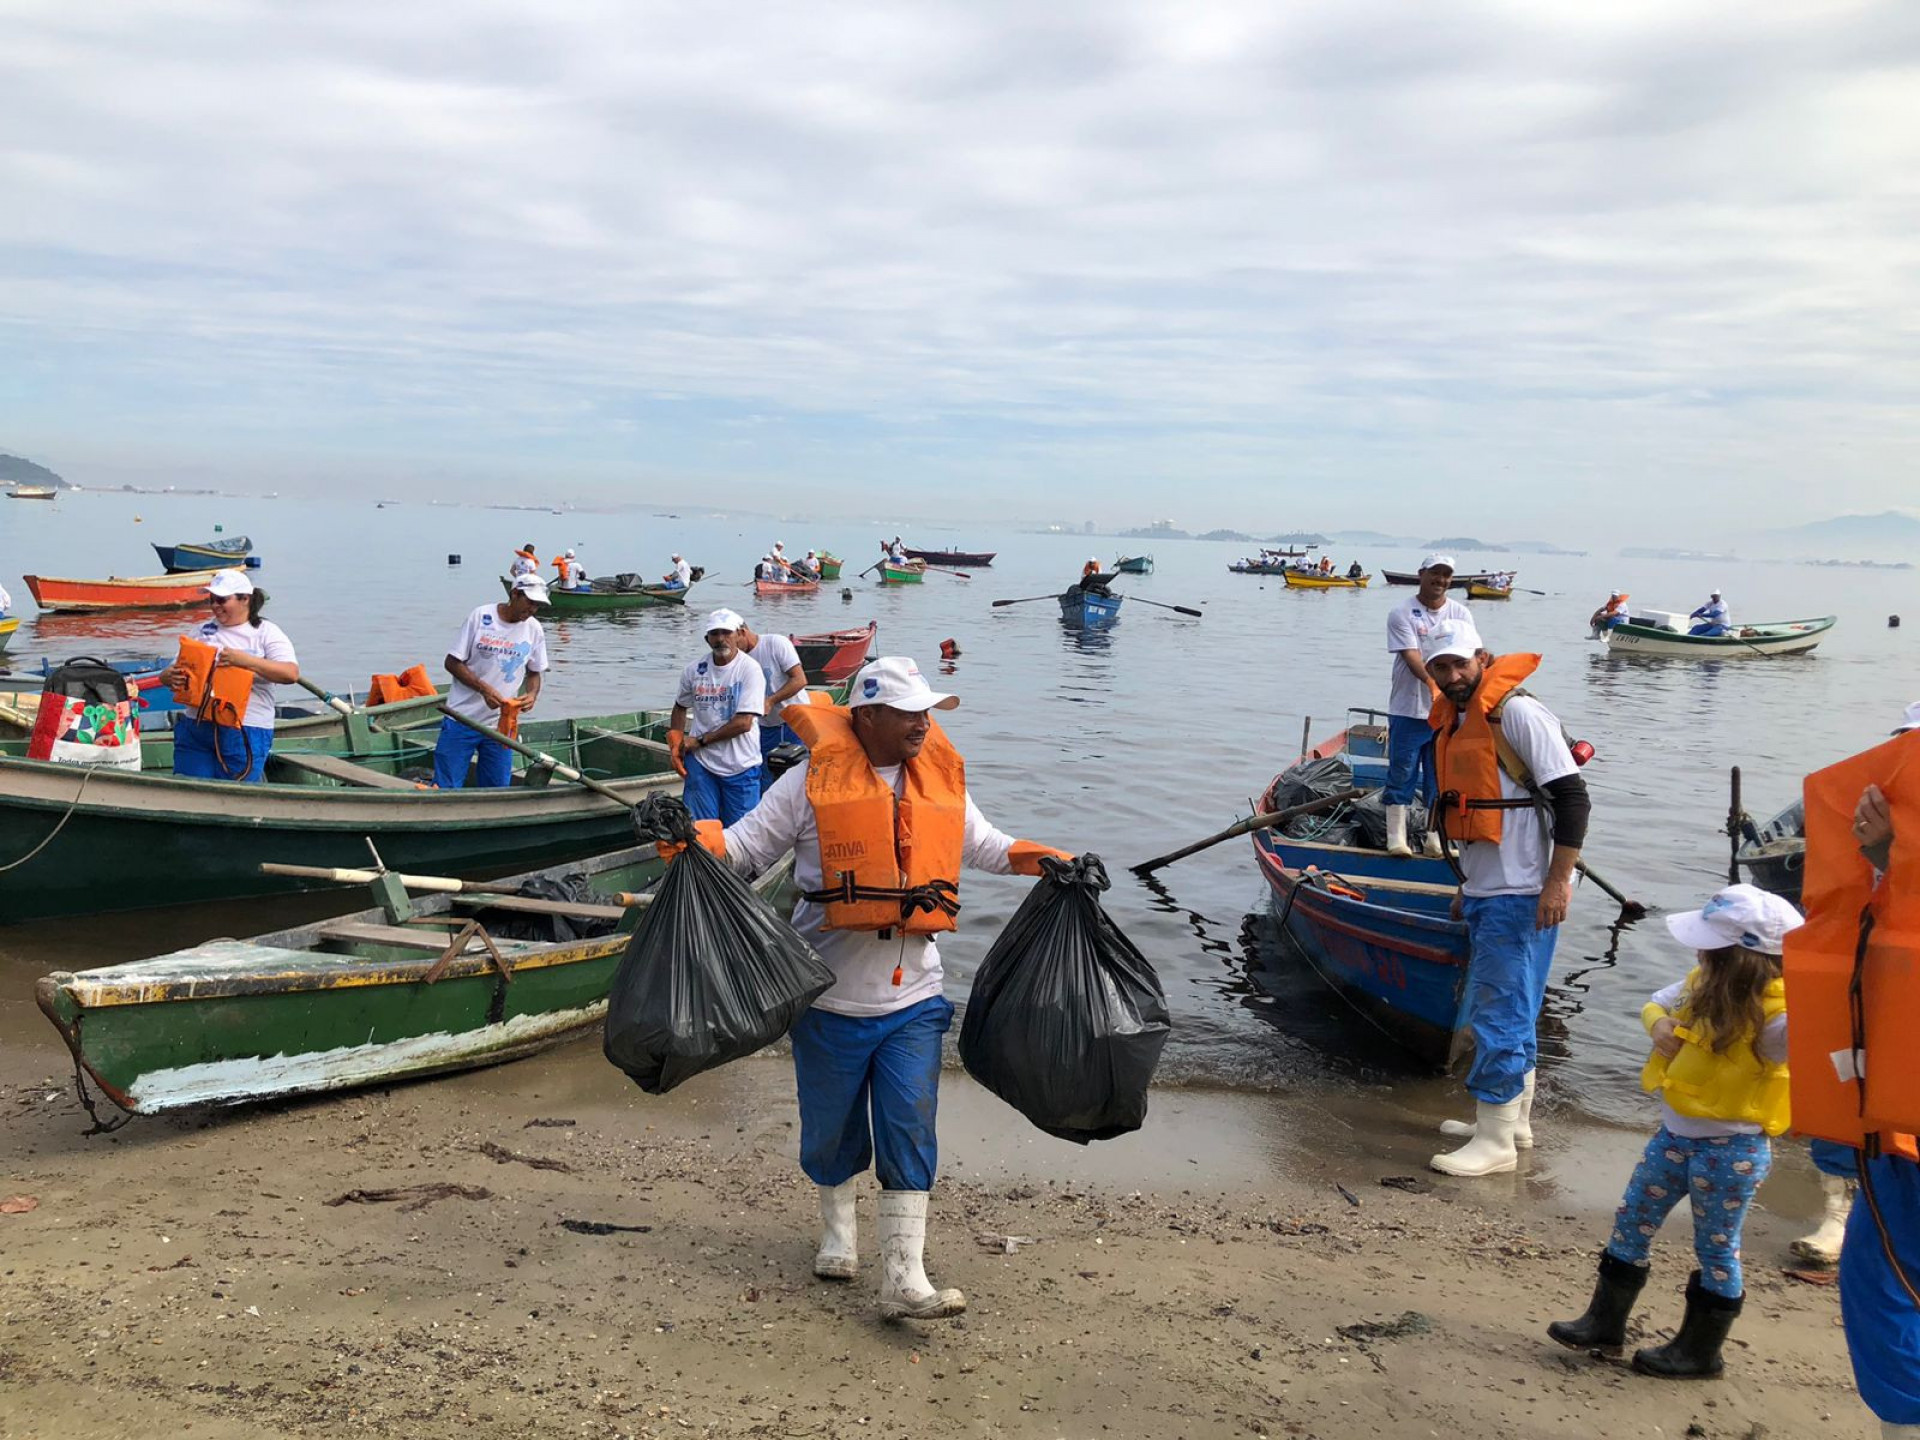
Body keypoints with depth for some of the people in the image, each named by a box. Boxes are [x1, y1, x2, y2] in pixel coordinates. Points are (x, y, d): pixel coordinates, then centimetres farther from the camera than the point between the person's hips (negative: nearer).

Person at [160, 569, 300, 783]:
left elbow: (291, 673, -13)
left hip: (244, 732, -4)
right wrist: (169, 677, -10)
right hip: (195, 728, 4)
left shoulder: (265, 632, 2)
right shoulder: (203, 631, 15)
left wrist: (245, 660, -22)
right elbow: (170, 672, 15)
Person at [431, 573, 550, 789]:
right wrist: (484, 689, -19)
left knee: (497, 790, 6)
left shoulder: (534, 630, 3)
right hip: (462, 719, -3)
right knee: (446, 787, -2)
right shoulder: (481, 616, -7)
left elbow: (534, 672, 15)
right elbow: (452, 662, -6)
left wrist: (532, 694, -8)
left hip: (501, 725, 3)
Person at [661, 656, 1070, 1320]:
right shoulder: (814, 779, -8)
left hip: (913, 997, 2)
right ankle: (838, 1229, 43)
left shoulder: (940, 780, 5)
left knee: (909, 1133, -4)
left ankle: (904, 1280, 2)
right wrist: (686, 837, -21)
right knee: (833, 1128, 14)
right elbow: (745, 846, -3)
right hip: (830, 996, -2)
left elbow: (986, 846, 20)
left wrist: (1052, 864, 8)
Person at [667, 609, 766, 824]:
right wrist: (676, 746, 7)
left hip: (740, 765, -3)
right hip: (700, 761, 3)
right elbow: (680, 707, 19)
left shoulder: (749, 669, -11)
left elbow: (744, 723, -16)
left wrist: (700, 740, -10)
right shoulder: (694, 669, 2)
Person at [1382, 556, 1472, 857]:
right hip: (1408, 710, -3)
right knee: (1401, 773, 1)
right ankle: (1396, 836, 10)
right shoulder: (1401, 614, -5)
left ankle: (1435, 839, 19)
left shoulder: (1461, 614, 7)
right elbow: (1413, 660, -16)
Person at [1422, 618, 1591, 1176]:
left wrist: (1558, 883, -20)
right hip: (1485, 893, 10)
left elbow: (1573, 798, -17)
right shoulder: (1454, 721, 14)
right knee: (1504, 1010, 18)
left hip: (1521, 895, -9)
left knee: (1500, 1012, -6)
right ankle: (1514, 1120, 31)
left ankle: (1496, 1142, 2)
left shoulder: (1517, 712, -14)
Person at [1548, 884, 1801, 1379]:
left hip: (1730, 1149, -8)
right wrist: (1658, 1023, -6)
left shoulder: (1773, 1014, -24)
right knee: (1630, 1223, 15)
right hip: (1675, 1134, 8)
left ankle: (1699, 1350, 28)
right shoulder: (1702, 984, -1)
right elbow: (1657, 1004, 15)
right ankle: (1605, 1324, 29)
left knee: (1717, 1248, 10)